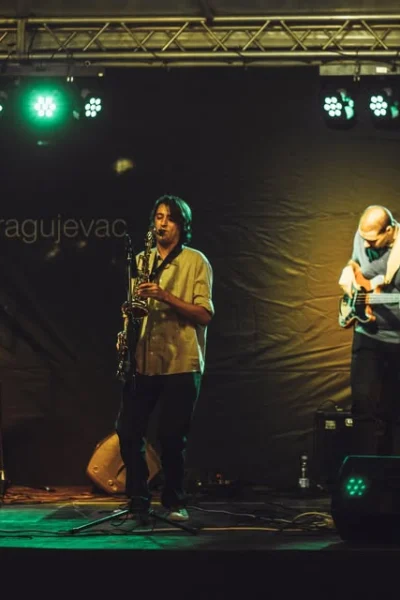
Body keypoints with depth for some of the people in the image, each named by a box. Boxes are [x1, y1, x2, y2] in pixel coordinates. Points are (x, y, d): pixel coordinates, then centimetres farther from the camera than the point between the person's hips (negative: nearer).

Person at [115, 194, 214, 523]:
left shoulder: (196, 261, -1)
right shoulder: (142, 260, 14)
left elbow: (205, 314, -9)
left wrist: (165, 296, -20)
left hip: (181, 363, -4)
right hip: (144, 360, 4)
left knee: (172, 437, -1)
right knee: (128, 430, -1)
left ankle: (175, 503, 15)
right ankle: (138, 501, 12)